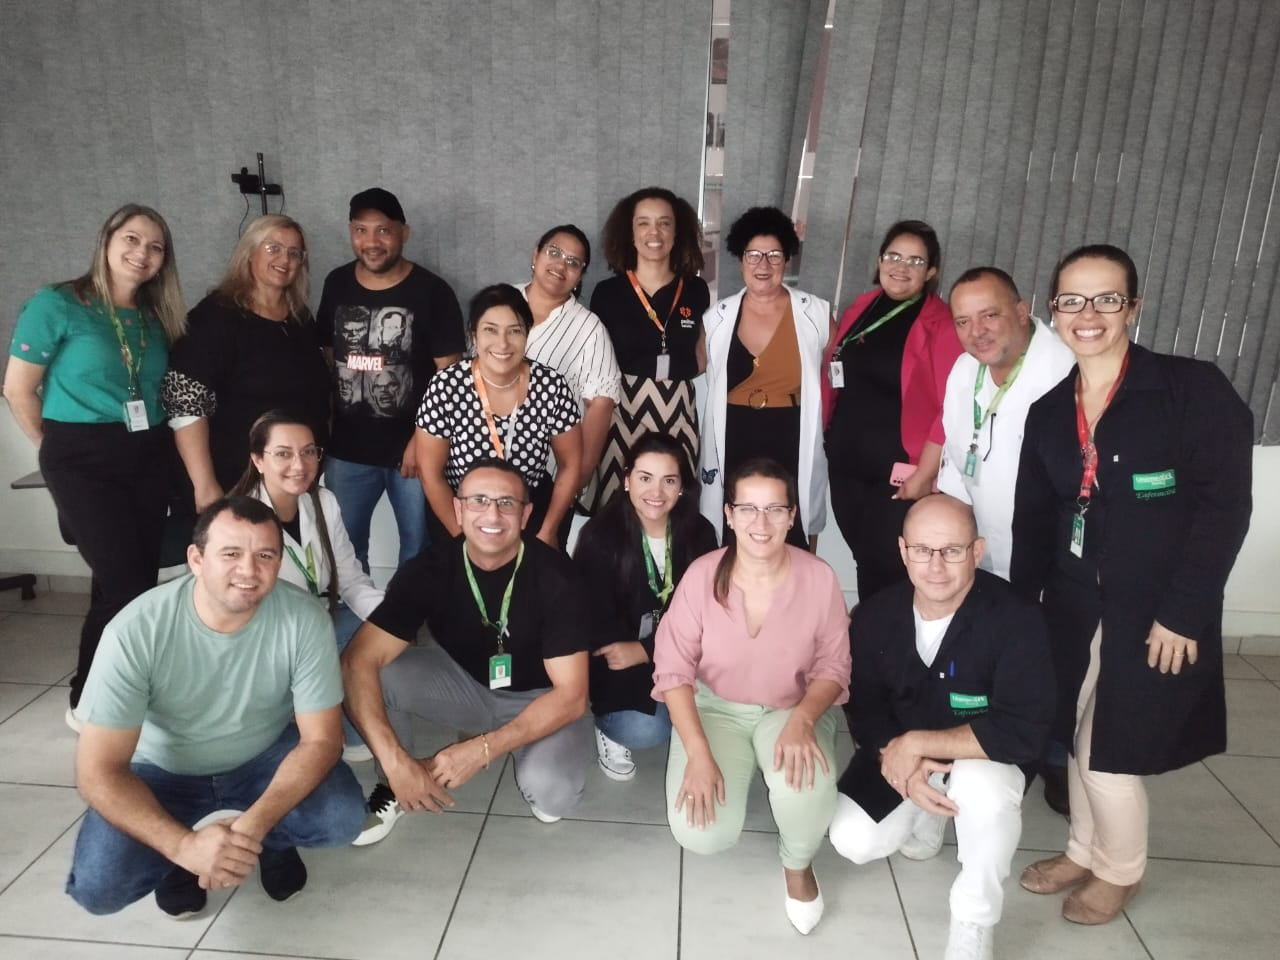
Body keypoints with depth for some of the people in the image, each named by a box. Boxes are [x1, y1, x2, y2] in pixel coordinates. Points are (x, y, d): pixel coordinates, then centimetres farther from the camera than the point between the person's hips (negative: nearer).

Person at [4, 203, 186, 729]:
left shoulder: (155, 318, 9)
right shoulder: (57, 305, -6)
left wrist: (153, 444, 6)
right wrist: (59, 450, 4)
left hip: (148, 459, 5)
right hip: (83, 462, -5)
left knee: (129, 582, 9)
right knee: (126, 585, -8)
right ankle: (87, 702, 11)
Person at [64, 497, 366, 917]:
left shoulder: (304, 620, -24)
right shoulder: (135, 631, -27)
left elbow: (321, 740, -18)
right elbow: (98, 771, -23)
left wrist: (254, 825, -33)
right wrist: (183, 845, -35)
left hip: (265, 761, 1)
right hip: (165, 775, 0)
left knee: (343, 816, -25)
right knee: (96, 885, -23)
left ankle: (271, 839, 9)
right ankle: (187, 850, 9)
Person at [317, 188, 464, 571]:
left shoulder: (432, 292, -9)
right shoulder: (336, 284, 5)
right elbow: (324, 356, 12)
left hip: (412, 447, -4)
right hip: (347, 448, 4)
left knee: (418, 544, 10)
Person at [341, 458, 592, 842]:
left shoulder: (553, 576, -26)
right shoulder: (430, 568, -20)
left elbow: (571, 694, -24)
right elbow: (358, 661, -26)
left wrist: (483, 749, -33)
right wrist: (395, 760, -38)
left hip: (541, 698, -2)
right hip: (465, 680, 3)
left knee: (552, 794, -30)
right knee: (376, 675, -24)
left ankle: (525, 752, 6)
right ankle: (394, 787, 2)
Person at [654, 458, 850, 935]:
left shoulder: (819, 578, -15)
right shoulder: (702, 575, -17)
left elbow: (832, 667, -6)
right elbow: (673, 669, -13)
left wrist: (802, 720, -26)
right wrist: (698, 753, -22)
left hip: (793, 710, 0)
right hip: (715, 707, 0)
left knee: (808, 788, -33)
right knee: (701, 834, -19)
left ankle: (797, 864, 5)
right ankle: (743, 770, 19)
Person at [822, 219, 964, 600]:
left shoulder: (942, 325, -9)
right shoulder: (859, 310, 9)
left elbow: (951, 409, -14)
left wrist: (923, 475, -15)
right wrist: (827, 439, 9)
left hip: (899, 473, -5)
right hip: (846, 465, 5)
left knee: (888, 572, 4)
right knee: (864, 561, 16)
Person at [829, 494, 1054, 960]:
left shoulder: (1015, 619, -26)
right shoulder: (874, 615, -13)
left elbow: (1022, 732, -30)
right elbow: (864, 709, -4)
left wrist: (914, 744, -28)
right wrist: (898, 761, -23)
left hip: (985, 755, -3)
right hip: (901, 756, 3)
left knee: (982, 785, -36)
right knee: (853, 841, -15)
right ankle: (927, 814, 19)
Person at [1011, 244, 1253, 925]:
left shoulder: (1194, 389, -11)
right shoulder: (1048, 411, 4)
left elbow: (1225, 507, -13)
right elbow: (1032, 519, 8)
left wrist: (1182, 613, -16)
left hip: (1155, 612, -4)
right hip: (1073, 605, 5)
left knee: (1112, 753, 4)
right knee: (1078, 738, 15)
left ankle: (1119, 870, 33)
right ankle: (1083, 852, 40)